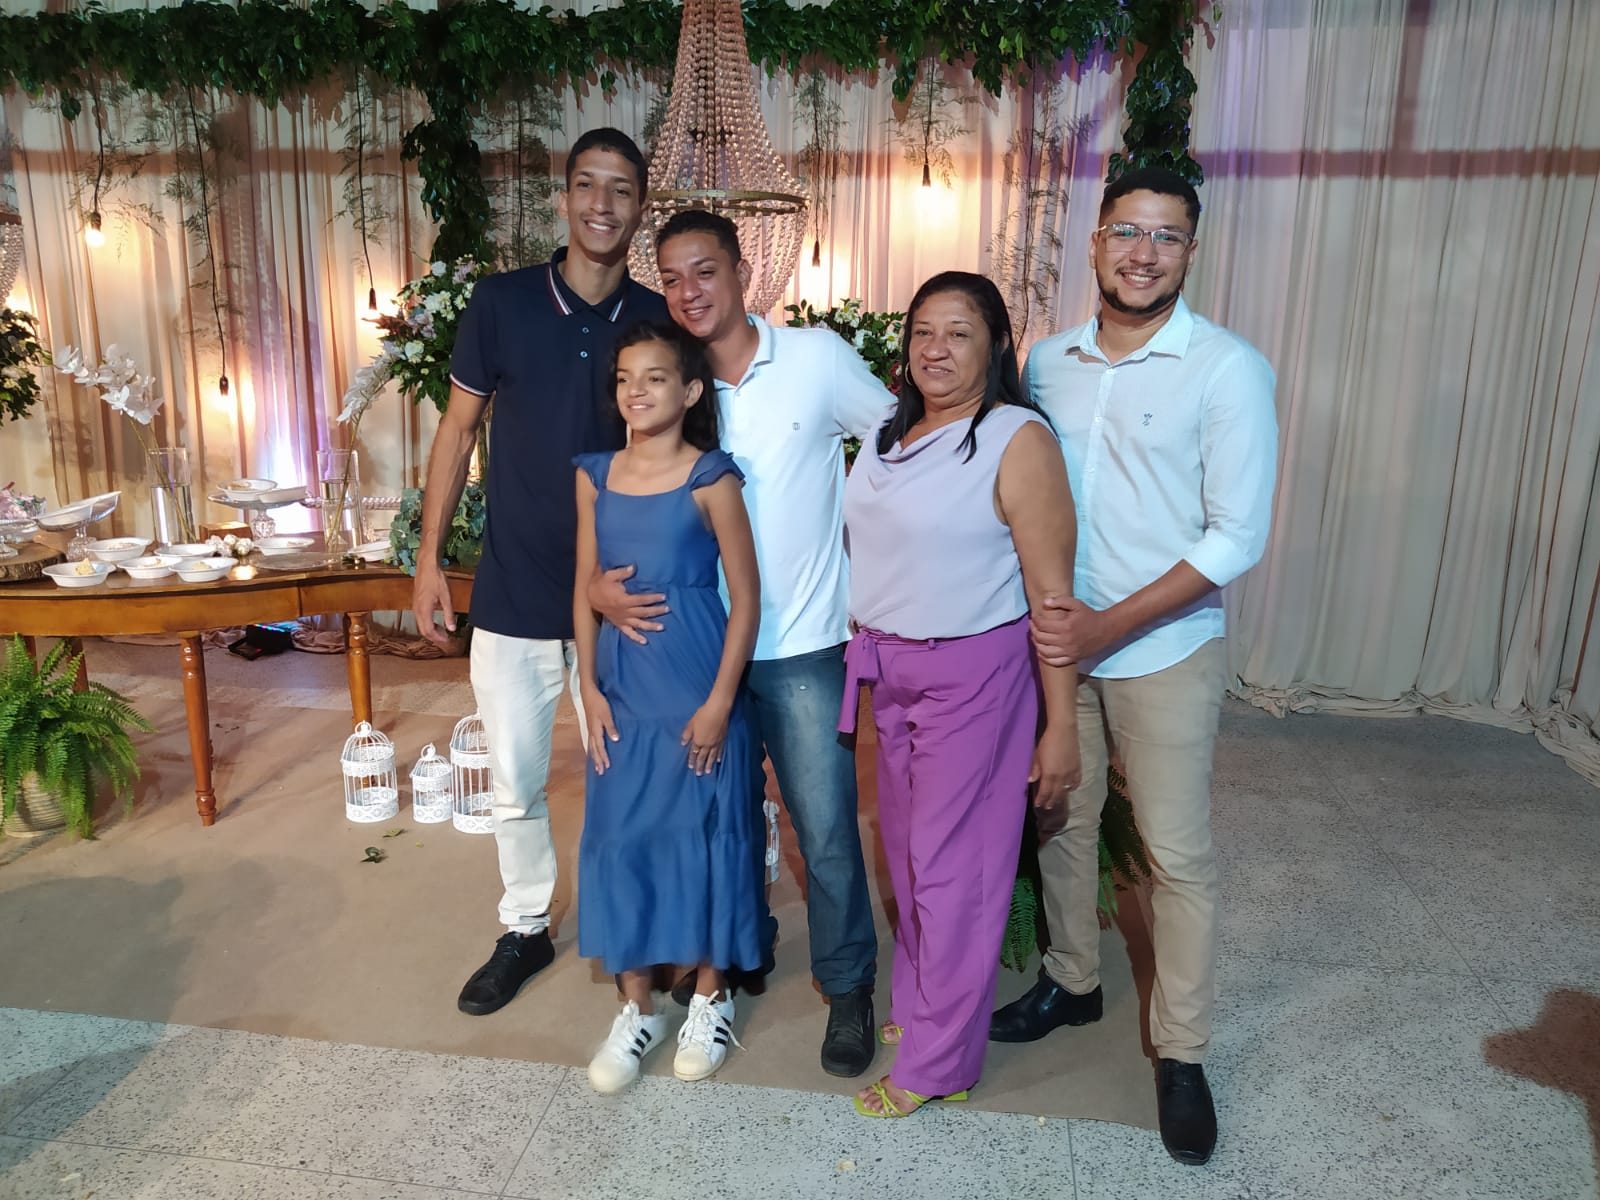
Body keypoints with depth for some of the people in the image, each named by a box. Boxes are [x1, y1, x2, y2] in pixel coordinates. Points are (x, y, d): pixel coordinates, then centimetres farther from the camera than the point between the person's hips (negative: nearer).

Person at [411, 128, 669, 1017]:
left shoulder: (659, 321, -2)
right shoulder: (502, 302, -4)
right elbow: (458, 429, 3)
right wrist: (428, 556, 0)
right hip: (513, 595, 0)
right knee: (515, 781, 11)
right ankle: (525, 928, 33)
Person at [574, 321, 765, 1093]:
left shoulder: (710, 479, -9)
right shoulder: (594, 477, 4)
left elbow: (745, 597, -8)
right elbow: (585, 588, 8)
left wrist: (720, 702, -12)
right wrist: (589, 689, 2)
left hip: (698, 695, -4)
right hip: (622, 695, 4)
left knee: (702, 840, 8)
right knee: (619, 843, 8)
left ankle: (710, 999, 29)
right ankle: (637, 1009, 26)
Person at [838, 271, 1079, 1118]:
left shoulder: (1018, 440, -14)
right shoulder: (888, 434, 7)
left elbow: (1051, 591, -17)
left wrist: (1061, 725, -18)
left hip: (975, 673, -7)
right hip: (888, 667, 7)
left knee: (951, 862, 2)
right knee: (905, 845, 17)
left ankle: (939, 1061, 18)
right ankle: (914, 1001, 37)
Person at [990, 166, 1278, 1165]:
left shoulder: (1228, 369, -11)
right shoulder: (1046, 360, 4)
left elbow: (1237, 537, -14)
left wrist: (1108, 627, -19)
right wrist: (1038, 604, -5)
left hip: (1165, 652, -4)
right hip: (1056, 639, 4)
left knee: (1179, 854, 5)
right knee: (1061, 823, 16)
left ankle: (1182, 1053, 23)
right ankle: (1072, 983, 38)